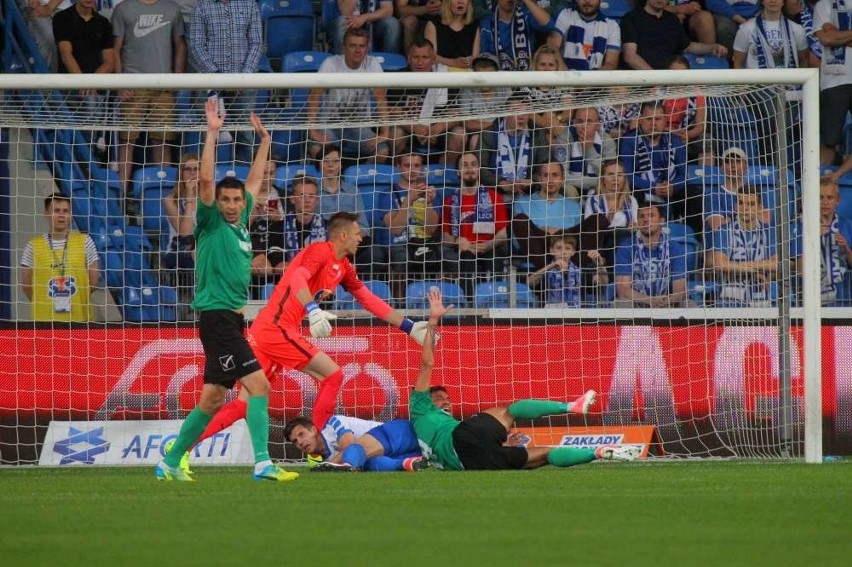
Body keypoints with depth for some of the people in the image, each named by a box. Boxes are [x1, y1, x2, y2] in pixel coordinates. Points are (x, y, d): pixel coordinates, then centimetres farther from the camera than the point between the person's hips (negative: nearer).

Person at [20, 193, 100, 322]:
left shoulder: (85, 242, 3)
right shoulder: (33, 246, 1)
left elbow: (93, 281, 7)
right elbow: (26, 285, 6)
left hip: (79, 319, 1)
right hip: (44, 320, -1)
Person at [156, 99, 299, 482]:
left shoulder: (240, 224, 14)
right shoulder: (211, 224, -5)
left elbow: (254, 181, 28)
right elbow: (206, 180, -17)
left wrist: (264, 142, 29)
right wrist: (212, 133, -18)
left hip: (232, 318, 8)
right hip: (215, 316, -8)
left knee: (212, 401, 10)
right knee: (258, 384, -16)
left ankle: (170, 463, 17)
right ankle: (262, 464, -21)